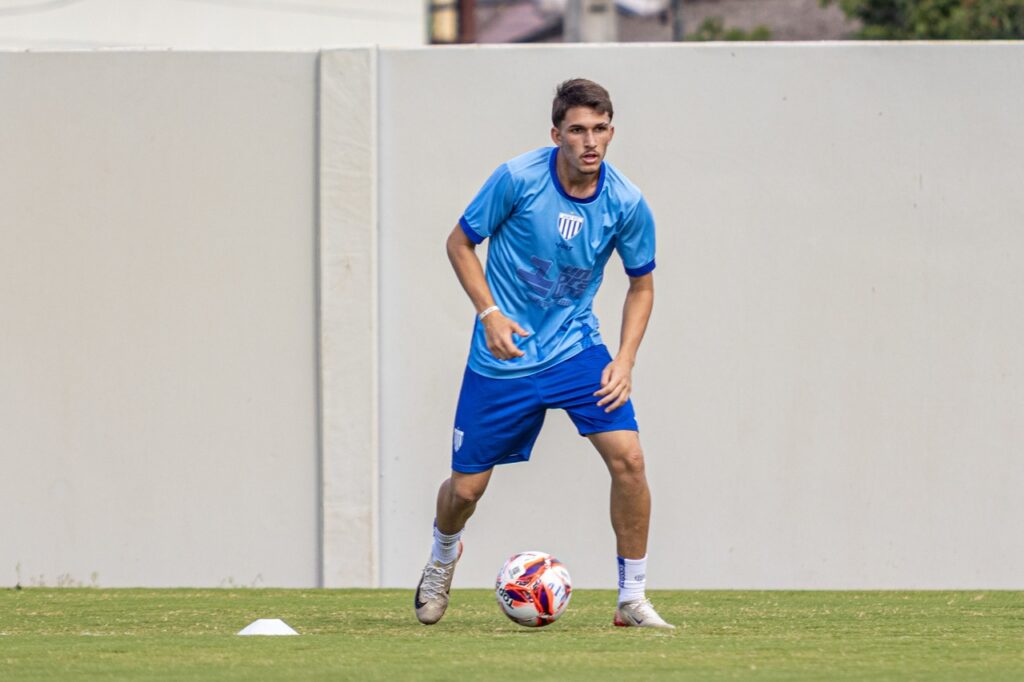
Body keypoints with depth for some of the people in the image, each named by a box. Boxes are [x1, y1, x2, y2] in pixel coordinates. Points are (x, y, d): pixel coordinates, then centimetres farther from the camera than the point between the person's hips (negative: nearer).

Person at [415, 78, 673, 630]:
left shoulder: (627, 204, -10)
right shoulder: (517, 179, -17)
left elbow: (641, 284, 5)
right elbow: (460, 242, -3)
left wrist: (625, 361, -8)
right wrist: (490, 312, -16)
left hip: (575, 348, 1)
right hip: (503, 356, -1)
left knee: (627, 457, -18)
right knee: (466, 488, 5)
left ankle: (632, 598, -4)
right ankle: (443, 554, 43)